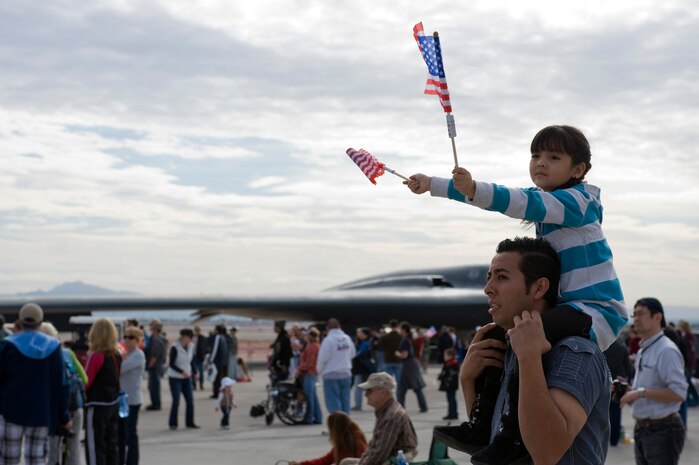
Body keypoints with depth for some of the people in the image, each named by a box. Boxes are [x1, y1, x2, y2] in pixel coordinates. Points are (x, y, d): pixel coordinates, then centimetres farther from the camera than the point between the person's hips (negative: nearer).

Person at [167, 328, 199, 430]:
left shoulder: (191, 347, 2)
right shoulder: (175, 348, -15)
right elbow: (171, 364, -15)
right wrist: (182, 372, -26)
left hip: (186, 378, 5)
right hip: (175, 378, -5)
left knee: (190, 400, 2)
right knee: (176, 401, -7)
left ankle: (190, 422, 13)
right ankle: (172, 423, 6)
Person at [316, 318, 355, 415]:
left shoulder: (328, 340, -16)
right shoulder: (347, 338, 2)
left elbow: (323, 358, -16)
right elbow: (352, 354, 11)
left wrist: (319, 370, 0)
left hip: (331, 375, -6)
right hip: (346, 373, 6)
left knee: (333, 401, -2)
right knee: (345, 400, 13)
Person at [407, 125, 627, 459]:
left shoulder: (577, 200, -13)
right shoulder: (547, 199, 14)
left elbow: (526, 203, -29)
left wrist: (474, 190, -45)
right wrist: (432, 185, 11)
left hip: (598, 311, -11)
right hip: (570, 306, 11)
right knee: (498, 334, 16)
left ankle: (516, 431, -25)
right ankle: (482, 423, 16)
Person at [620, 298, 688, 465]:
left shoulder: (666, 351, -15)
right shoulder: (642, 352, 14)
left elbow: (679, 392, -22)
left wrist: (641, 393, -22)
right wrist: (630, 391, 6)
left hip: (662, 430, -9)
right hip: (642, 429, 9)